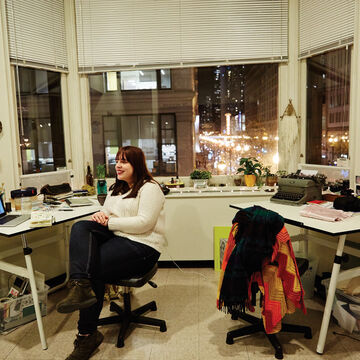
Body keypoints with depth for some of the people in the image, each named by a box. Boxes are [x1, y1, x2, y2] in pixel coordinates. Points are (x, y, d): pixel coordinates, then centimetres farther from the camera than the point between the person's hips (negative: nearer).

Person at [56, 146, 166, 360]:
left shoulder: (149, 188, -5)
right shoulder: (116, 188, 22)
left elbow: (144, 223, -16)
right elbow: (107, 214, 21)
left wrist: (110, 222, -14)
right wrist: (101, 215, -4)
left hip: (142, 246, -8)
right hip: (116, 238, 8)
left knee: (93, 268, -23)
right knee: (80, 227, -18)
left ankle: (88, 335, -5)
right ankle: (81, 286, -39)